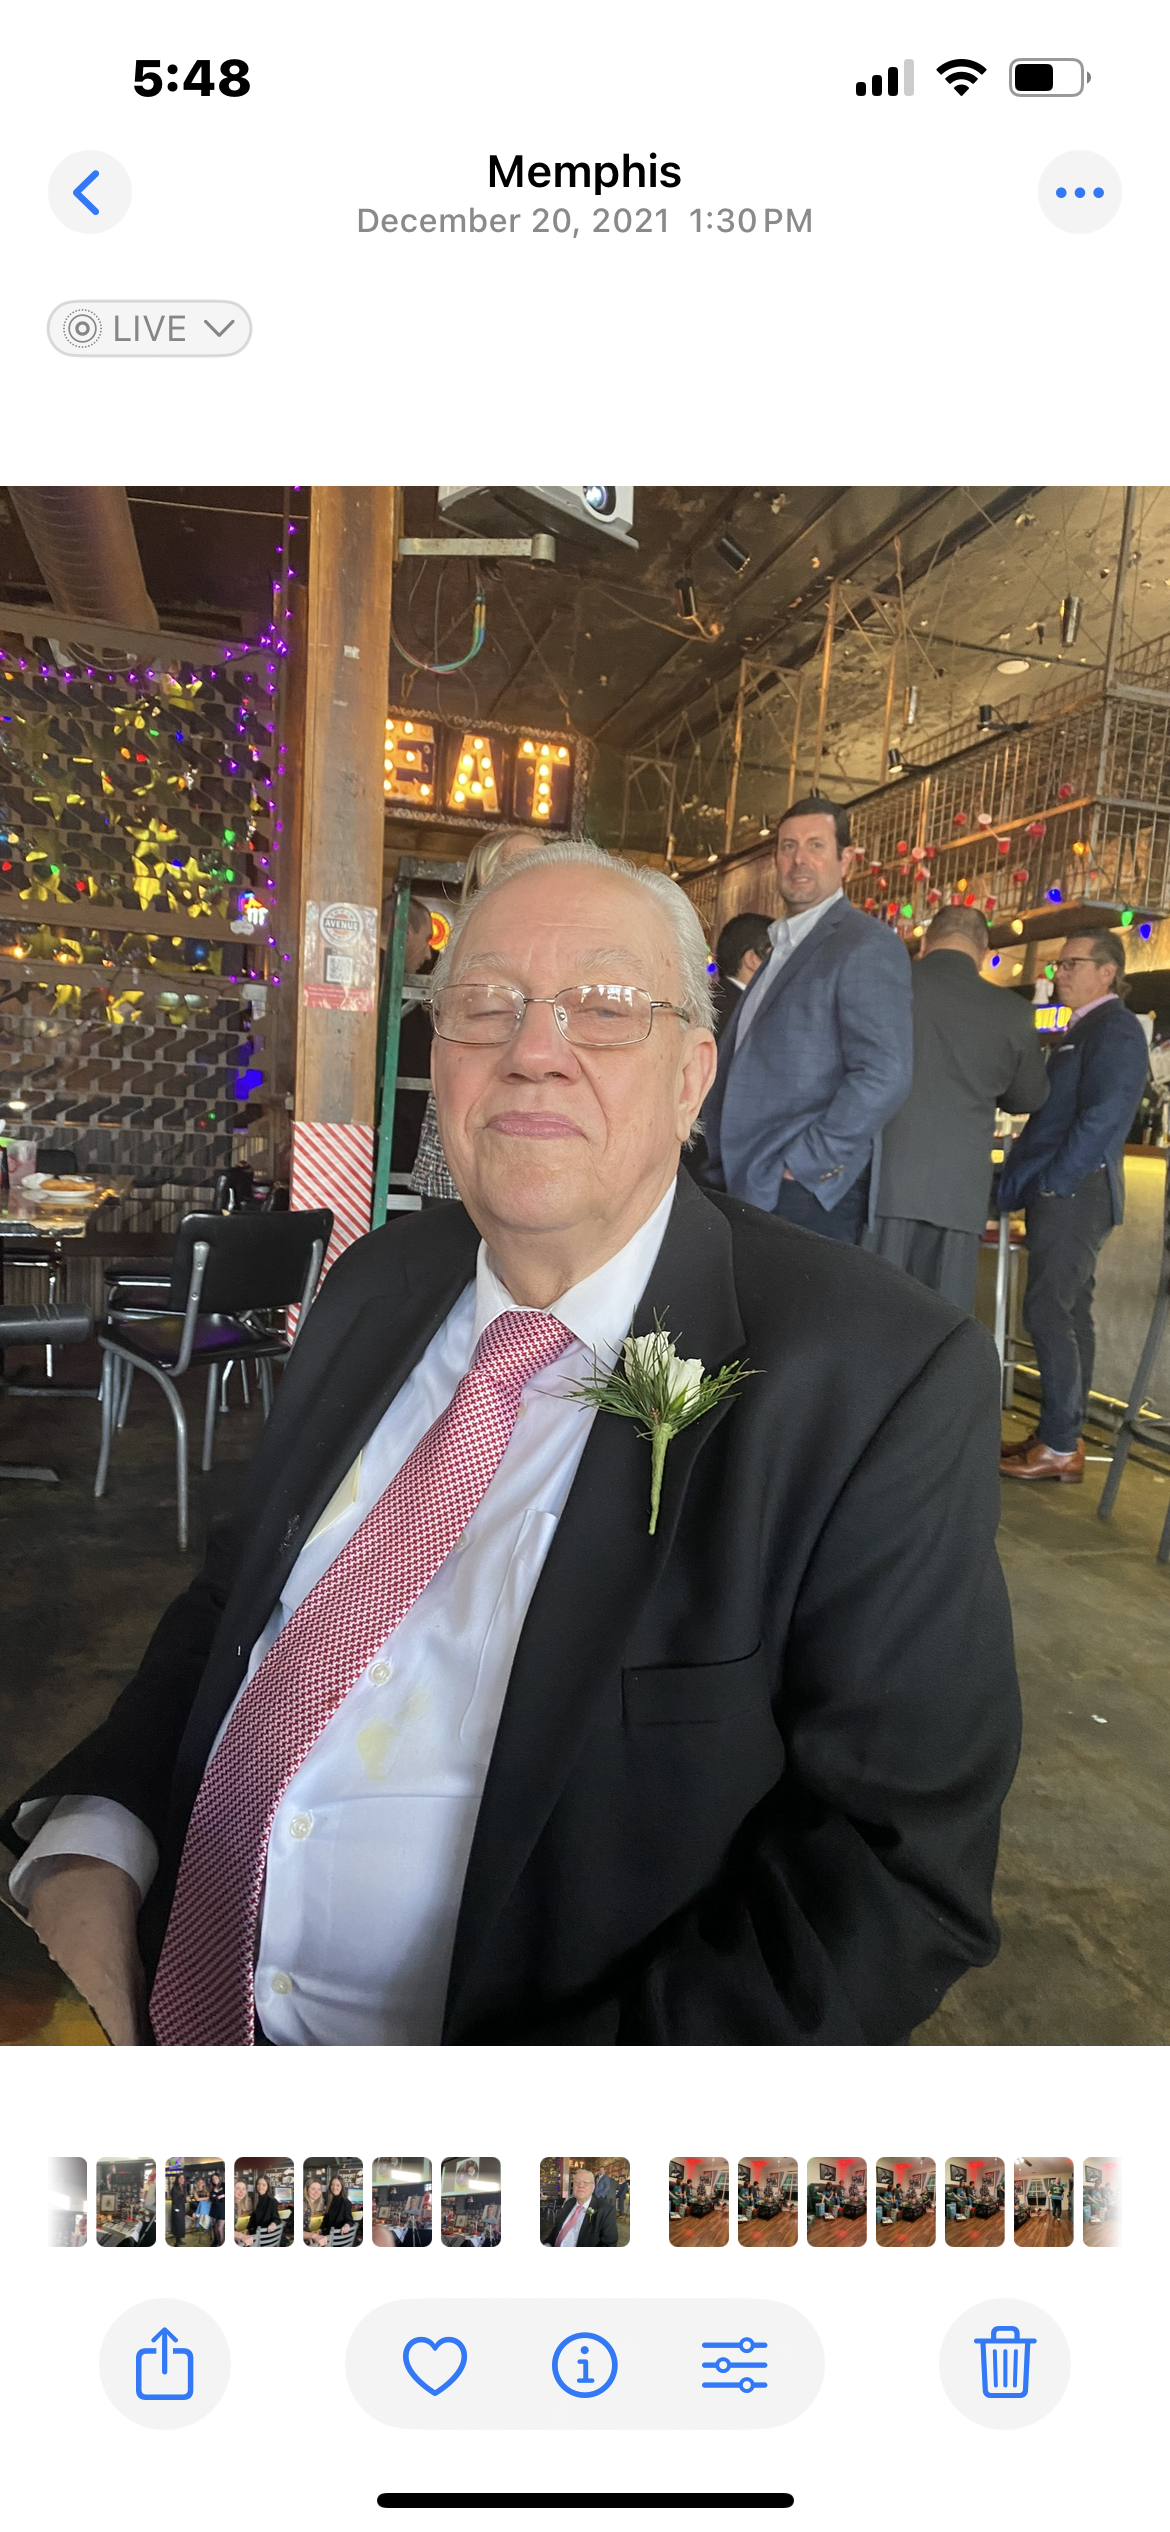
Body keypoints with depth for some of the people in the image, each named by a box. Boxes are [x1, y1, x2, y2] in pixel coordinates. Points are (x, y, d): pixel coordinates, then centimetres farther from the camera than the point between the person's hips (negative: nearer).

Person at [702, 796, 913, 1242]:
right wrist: (721, 1173, 12)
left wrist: (803, 1165, -16)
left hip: (810, 1195, -8)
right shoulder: (782, 950, 21)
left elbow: (884, 1076, -17)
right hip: (750, 1192, 8)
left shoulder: (867, 945, -6)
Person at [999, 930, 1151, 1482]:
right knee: (1069, 1313, 11)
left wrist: (1052, 1183, -18)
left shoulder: (1114, 1028, -10)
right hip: (1065, 1193, 10)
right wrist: (1028, 1179, 10)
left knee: (1048, 1312, -10)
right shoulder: (1080, 1031, 19)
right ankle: (1063, 1435, 17)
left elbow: (1102, 1117, -20)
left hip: (1074, 1193, -10)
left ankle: (1060, 1448, -5)